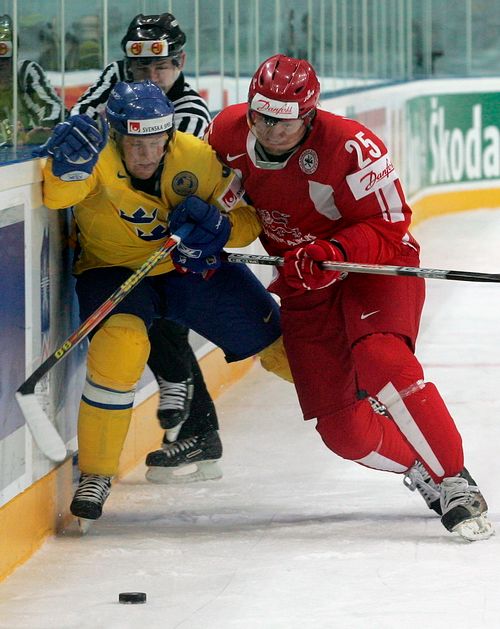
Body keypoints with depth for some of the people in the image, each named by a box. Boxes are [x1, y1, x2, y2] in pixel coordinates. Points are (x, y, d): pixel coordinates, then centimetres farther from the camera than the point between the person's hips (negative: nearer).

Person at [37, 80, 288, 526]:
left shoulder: (197, 157, -18)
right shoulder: (98, 162, -25)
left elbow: (247, 217, -7)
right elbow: (57, 196, -44)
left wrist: (220, 225, -28)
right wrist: (70, 164, -63)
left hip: (191, 267, 3)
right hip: (114, 270, -3)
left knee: (279, 341, 7)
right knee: (121, 342, -33)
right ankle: (95, 475, -18)